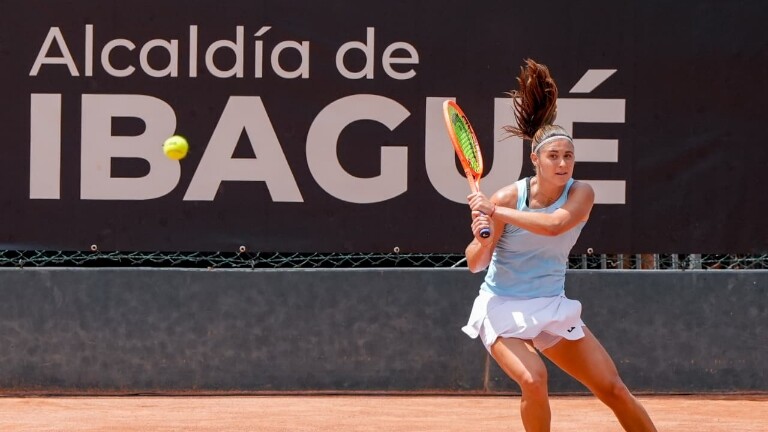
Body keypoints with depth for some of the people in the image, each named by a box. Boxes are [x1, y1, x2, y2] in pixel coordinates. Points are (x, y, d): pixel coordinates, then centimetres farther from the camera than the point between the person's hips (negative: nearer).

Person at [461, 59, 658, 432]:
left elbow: (554, 224, -31)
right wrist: (483, 238, -32)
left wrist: (495, 211, -31)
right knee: (533, 380, -28)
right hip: (503, 308, -3)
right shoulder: (508, 197, -14)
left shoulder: (581, 193, -9)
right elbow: (475, 264, -10)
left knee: (613, 388, 1)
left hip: (553, 307, 3)